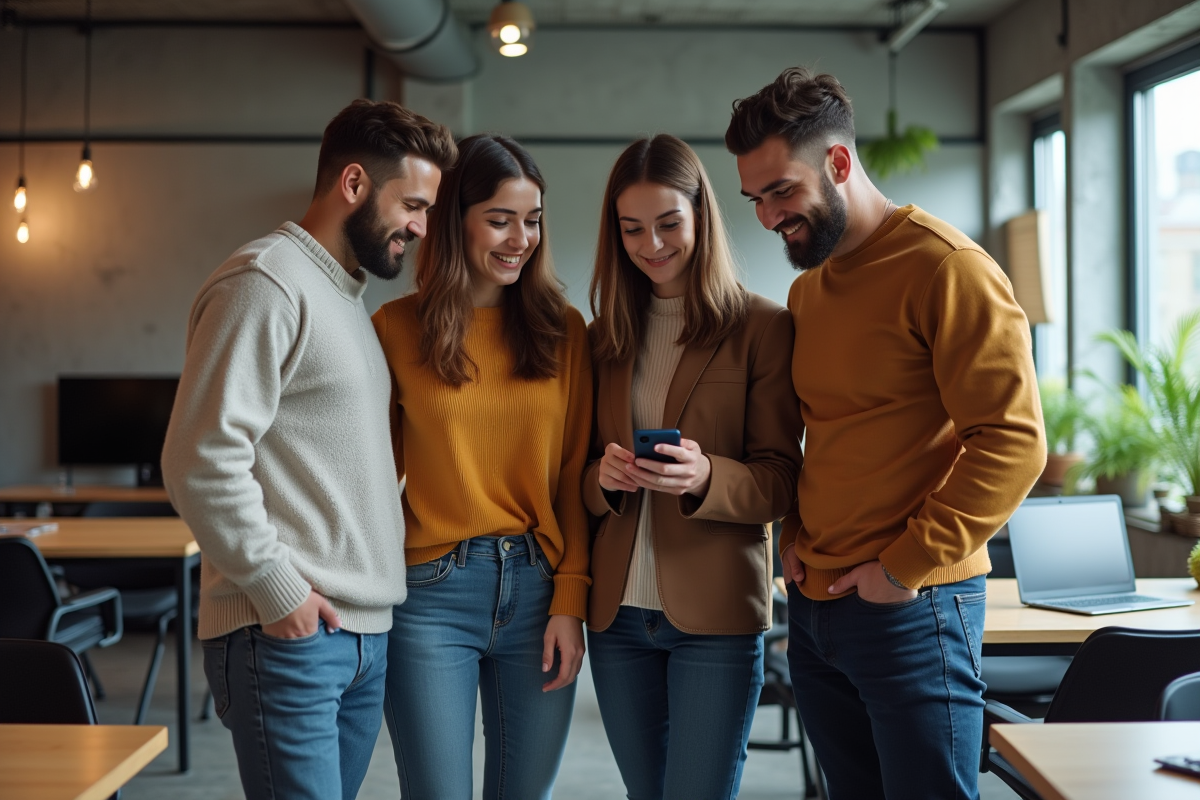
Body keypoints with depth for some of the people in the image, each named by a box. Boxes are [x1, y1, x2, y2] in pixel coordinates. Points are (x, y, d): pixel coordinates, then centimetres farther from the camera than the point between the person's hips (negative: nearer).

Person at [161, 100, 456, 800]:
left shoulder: (348, 296, 19)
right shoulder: (266, 285, -10)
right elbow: (202, 460, -18)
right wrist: (279, 592, -14)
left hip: (365, 633, 9)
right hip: (290, 635, -8)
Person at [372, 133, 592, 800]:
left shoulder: (561, 330, 5)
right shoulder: (397, 329, 0)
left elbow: (574, 476, 5)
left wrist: (571, 601, -2)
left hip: (536, 588, 2)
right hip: (433, 593, -2)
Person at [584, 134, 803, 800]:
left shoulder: (763, 326, -4)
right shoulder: (607, 336, 11)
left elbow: (780, 481, -6)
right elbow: (583, 483, 13)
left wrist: (705, 478, -26)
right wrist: (603, 475, -10)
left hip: (716, 618, -5)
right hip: (618, 612, 5)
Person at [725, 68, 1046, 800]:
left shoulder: (946, 269, -12)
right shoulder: (805, 290, 13)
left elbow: (1013, 440, -18)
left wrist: (906, 568, -16)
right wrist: (794, 537, 7)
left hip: (911, 607, -7)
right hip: (814, 604, 7)